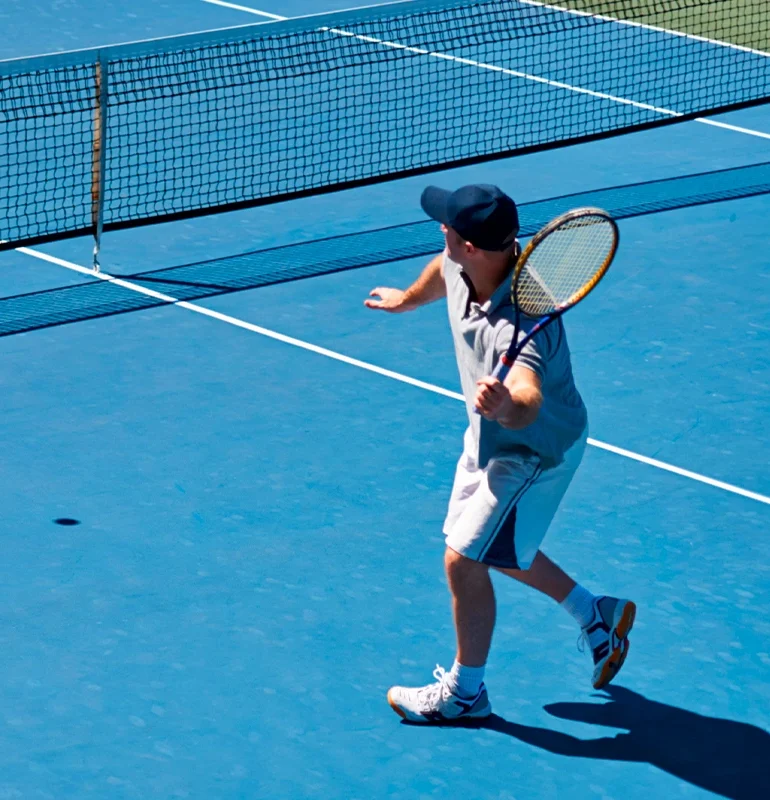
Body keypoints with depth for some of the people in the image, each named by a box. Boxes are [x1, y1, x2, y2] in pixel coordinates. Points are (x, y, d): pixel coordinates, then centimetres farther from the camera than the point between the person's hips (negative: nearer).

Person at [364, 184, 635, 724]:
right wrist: (406, 300, 30)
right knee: (498, 547, 24)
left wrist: (508, 405, -82)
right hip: (492, 436, 9)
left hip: (534, 452, -9)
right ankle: (596, 615, 41)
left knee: (464, 561, -3)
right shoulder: (460, 268, -18)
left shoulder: (518, 324, -43)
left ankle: (465, 690, 19)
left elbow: (530, 403, -58)